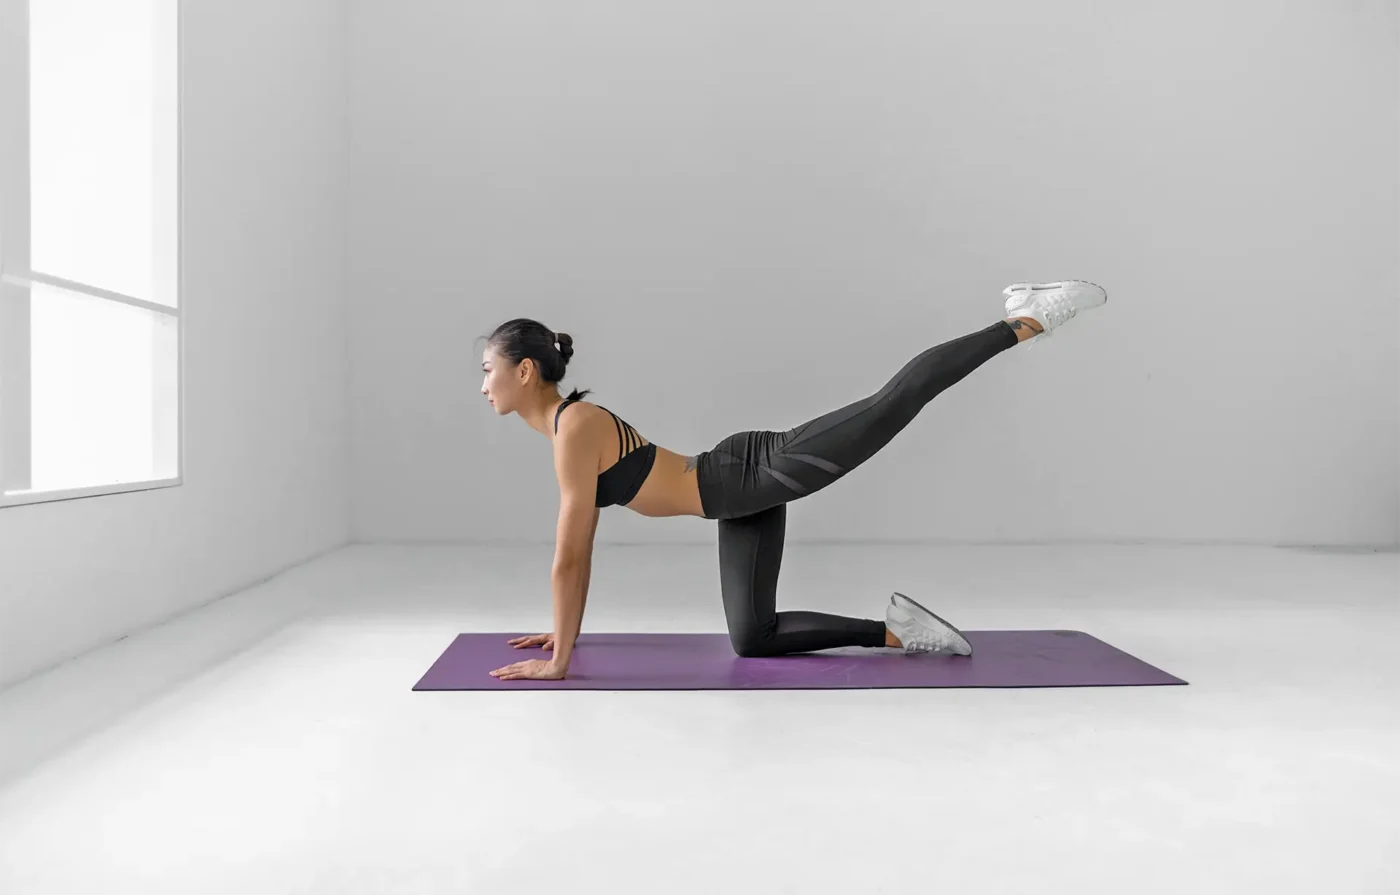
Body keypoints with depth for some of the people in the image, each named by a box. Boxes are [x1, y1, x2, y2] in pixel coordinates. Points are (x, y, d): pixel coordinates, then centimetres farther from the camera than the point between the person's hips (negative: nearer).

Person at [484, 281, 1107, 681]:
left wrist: (558, 662, -12)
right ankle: (897, 630, 15)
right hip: (745, 503, 9)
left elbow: (568, 557, -19)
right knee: (752, 640, 9)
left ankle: (1026, 320, 6)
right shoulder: (565, 426, 12)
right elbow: (581, 546, 20)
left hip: (762, 470, -9)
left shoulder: (575, 428, -18)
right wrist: (566, 631, 24)